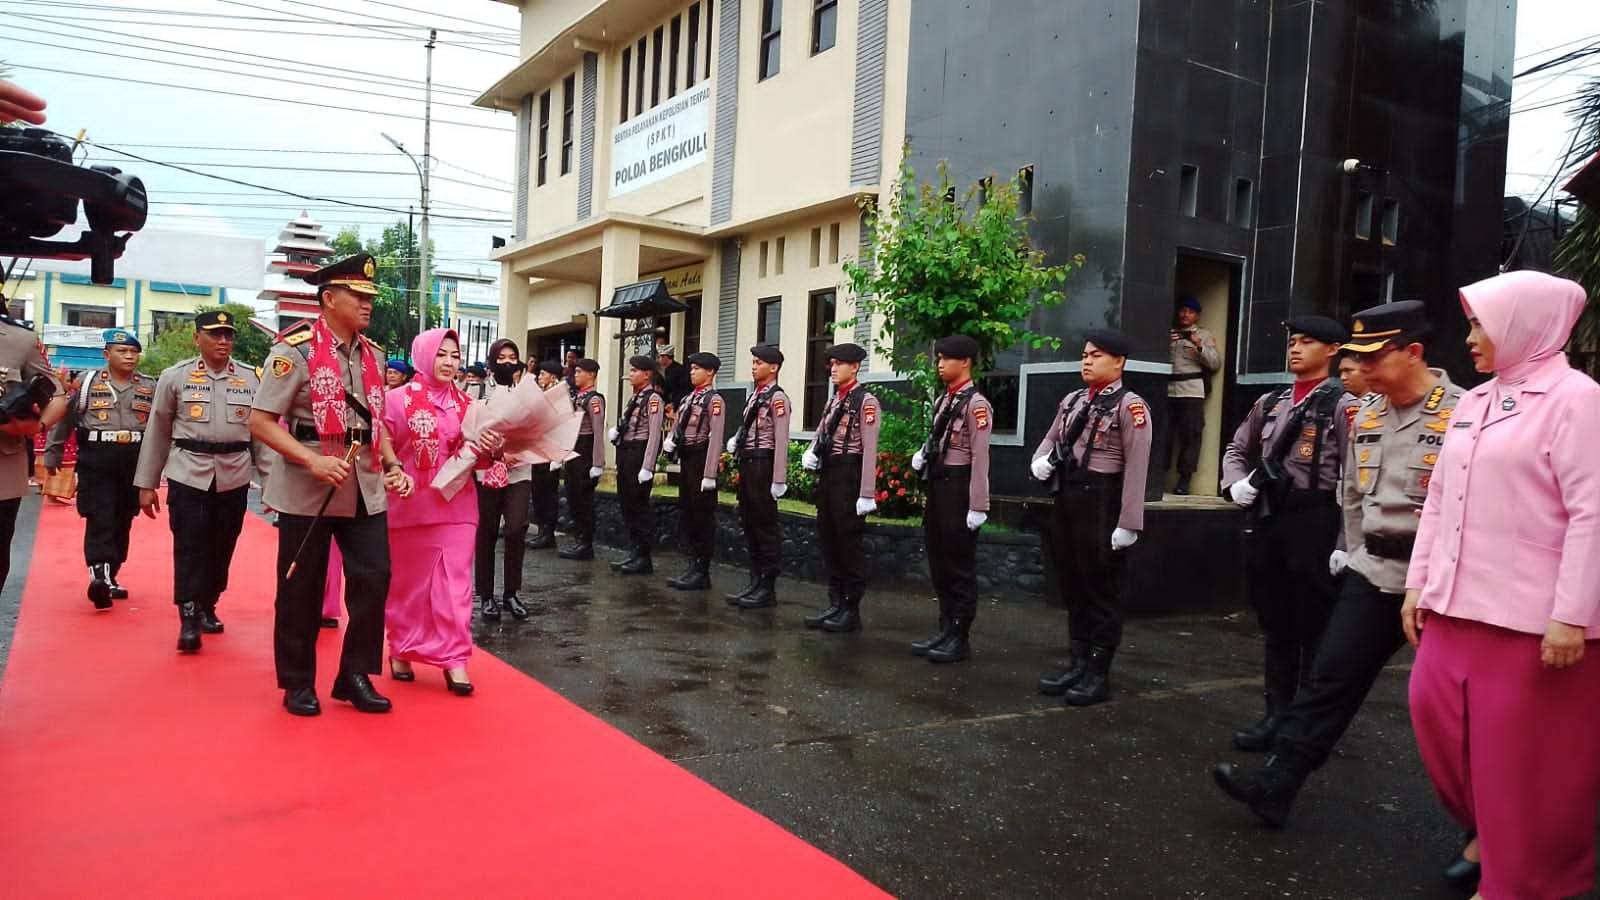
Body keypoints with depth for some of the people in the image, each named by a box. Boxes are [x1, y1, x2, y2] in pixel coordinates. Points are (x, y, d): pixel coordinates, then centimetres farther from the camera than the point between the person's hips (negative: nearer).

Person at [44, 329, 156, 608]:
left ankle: (109, 577, 21)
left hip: (134, 464, 3)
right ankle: (99, 575, -20)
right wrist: (52, 455, 10)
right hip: (95, 462, -3)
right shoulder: (86, 384, 2)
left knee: (122, 523, 10)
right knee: (99, 521, -11)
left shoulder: (151, 387, 7)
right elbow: (63, 420, 7)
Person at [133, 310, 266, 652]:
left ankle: (208, 607, 30)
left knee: (222, 548, 12)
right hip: (188, 475, -2)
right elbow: (157, 431, 4)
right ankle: (188, 619, 3)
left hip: (234, 477, 2)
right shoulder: (175, 377, 1)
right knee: (189, 548, -3)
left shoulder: (251, 379, 5)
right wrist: (146, 484, 4)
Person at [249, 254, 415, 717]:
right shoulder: (296, 349, -10)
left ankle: (355, 675, 18)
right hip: (307, 488, -5)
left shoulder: (370, 353, 9)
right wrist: (313, 461, -22)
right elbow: (260, 421, -11)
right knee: (301, 588, 7)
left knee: (373, 579, 3)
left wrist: (392, 464, 4)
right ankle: (297, 683, 22)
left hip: (365, 487, 5)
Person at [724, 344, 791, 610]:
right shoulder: (753, 395, 13)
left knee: (766, 525, -2)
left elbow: (781, 440, -18)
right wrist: (736, 440, 8)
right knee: (749, 524, 12)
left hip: (763, 464, -9)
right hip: (747, 463, 9)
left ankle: (768, 589, 5)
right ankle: (755, 582, 21)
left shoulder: (777, 397, -12)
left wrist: (779, 479, -21)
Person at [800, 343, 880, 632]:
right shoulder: (832, 400, 15)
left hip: (849, 477, -8)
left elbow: (869, 450, -16)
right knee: (829, 542, 12)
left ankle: (852, 611, 7)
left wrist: (867, 495, -20)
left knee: (849, 544, -2)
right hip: (826, 476, 8)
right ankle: (835, 605, 21)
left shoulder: (865, 400, -10)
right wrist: (810, 453, -5)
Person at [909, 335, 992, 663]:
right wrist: (923, 454, 7)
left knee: (960, 565, 0)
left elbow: (980, 457, -19)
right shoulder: (942, 400, 12)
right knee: (938, 562, 13)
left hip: (958, 488, -9)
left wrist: (978, 506, -21)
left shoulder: (975, 404, -14)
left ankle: (960, 638, 10)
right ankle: (946, 630, 24)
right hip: (937, 487, 9)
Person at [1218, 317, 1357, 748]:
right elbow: (1237, 449, 26)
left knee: (1314, 628, 4)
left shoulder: (1343, 405, -6)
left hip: (1314, 521, -6)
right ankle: (1278, 714, 25)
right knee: (1275, 625, 14)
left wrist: (1345, 545, -15)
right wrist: (1235, 483, 5)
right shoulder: (1270, 402, 14)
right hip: (1266, 519, 6)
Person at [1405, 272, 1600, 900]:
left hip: (1532, 614, -7)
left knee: (1522, 753, 4)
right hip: (1458, 603, 7)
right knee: (1436, 713, 11)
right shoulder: (1473, 403, 13)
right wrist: (1419, 583, 12)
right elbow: (1438, 499, 15)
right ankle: (1488, 830, 36)